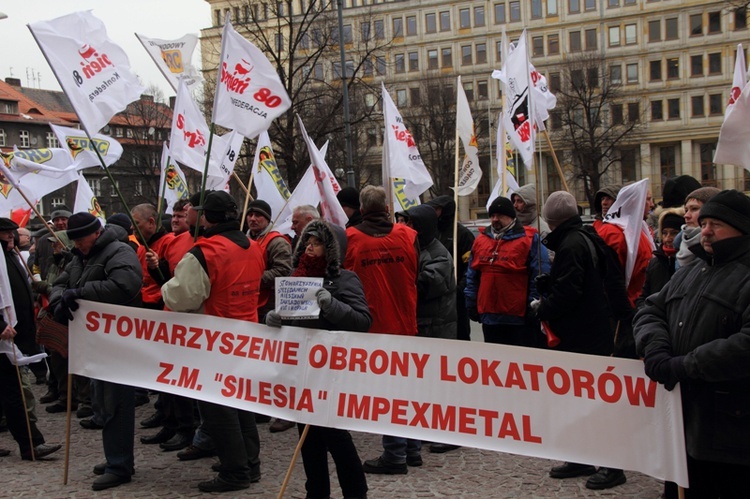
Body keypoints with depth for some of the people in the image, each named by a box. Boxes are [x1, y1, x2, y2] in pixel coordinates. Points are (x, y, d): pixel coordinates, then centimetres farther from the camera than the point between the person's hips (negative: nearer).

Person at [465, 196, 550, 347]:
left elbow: (540, 277, -9)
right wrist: (471, 305, 13)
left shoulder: (530, 239, -5)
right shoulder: (481, 240, 12)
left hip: (519, 318, -5)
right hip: (489, 317, 6)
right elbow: (472, 277, 17)